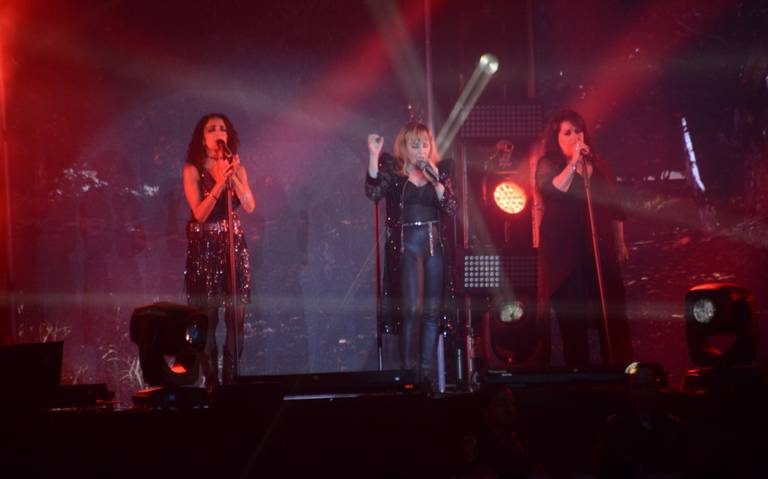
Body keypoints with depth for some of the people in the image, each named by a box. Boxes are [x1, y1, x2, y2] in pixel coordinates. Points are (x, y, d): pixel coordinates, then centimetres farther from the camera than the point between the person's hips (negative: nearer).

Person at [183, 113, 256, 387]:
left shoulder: (237, 169, 9)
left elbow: (249, 206, -4)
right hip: (204, 246, -3)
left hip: (234, 244, 3)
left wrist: (233, 177, -14)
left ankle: (231, 379, 4)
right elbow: (200, 213, -11)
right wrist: (219, 182, -20)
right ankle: (211, 380, 1)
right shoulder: (193, 170, -1)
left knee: (236, 314, -2)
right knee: (208, 316, -4)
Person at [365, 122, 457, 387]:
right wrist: (374, 156, -24)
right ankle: (408, 370, -8)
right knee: (412, 308, -13)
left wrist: (435, 180, -11)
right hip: (406, 246, -4)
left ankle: (427, 370, 9)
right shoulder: (392, 171, 2)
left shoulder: (439, 172, 10)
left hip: (434, 245, 4)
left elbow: (451, 208, 2)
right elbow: (373, 192, -17)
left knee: (432, 310, 3)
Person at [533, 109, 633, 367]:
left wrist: (620, 242, 17)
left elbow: (615, 207, 19)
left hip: (600, 247, 4)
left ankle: (621, 367, 4)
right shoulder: (548, 165, 2)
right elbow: (553, 190, -19)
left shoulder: (597, 165, 15)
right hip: (565, 251, -4)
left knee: (612, 311, -1)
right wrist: (573, 161, -19)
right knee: (571, 314, -3)